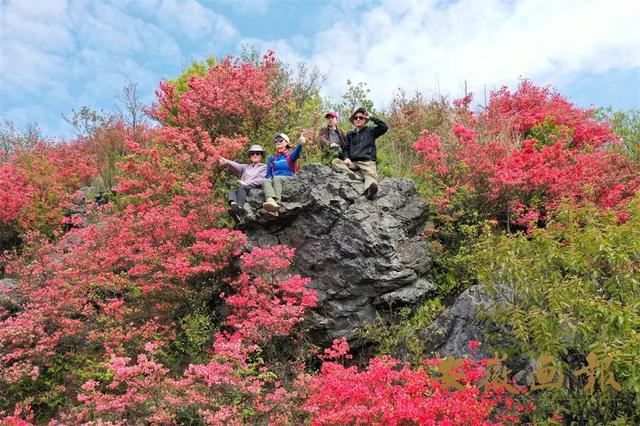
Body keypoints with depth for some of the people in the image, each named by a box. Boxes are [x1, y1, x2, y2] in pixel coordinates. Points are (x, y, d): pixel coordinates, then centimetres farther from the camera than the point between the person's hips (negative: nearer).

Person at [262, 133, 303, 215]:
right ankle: (271, 201, -62)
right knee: (265, 181, -31)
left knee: (276, 178, -36)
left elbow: (296, 154, -12)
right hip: (273, 180, 3)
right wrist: (270, 178, -4)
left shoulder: (289, 156, 13)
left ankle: (277, 203, -60)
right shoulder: (271, 157, 26)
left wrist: (300, 144, -34)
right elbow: (268, 173, 21)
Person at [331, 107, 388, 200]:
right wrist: (346, 158, -3)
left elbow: (385, 127, 1)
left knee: (371, 175, -37)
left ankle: (369, 191, -72)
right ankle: (357, 176, -43)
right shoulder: (350, 134, 24)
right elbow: (345, 149, 20)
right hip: (353, 163, 4)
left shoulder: (370, 131, 16)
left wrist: (371, 118, 7)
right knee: (335, 162, -22)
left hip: (367, 162, -4)